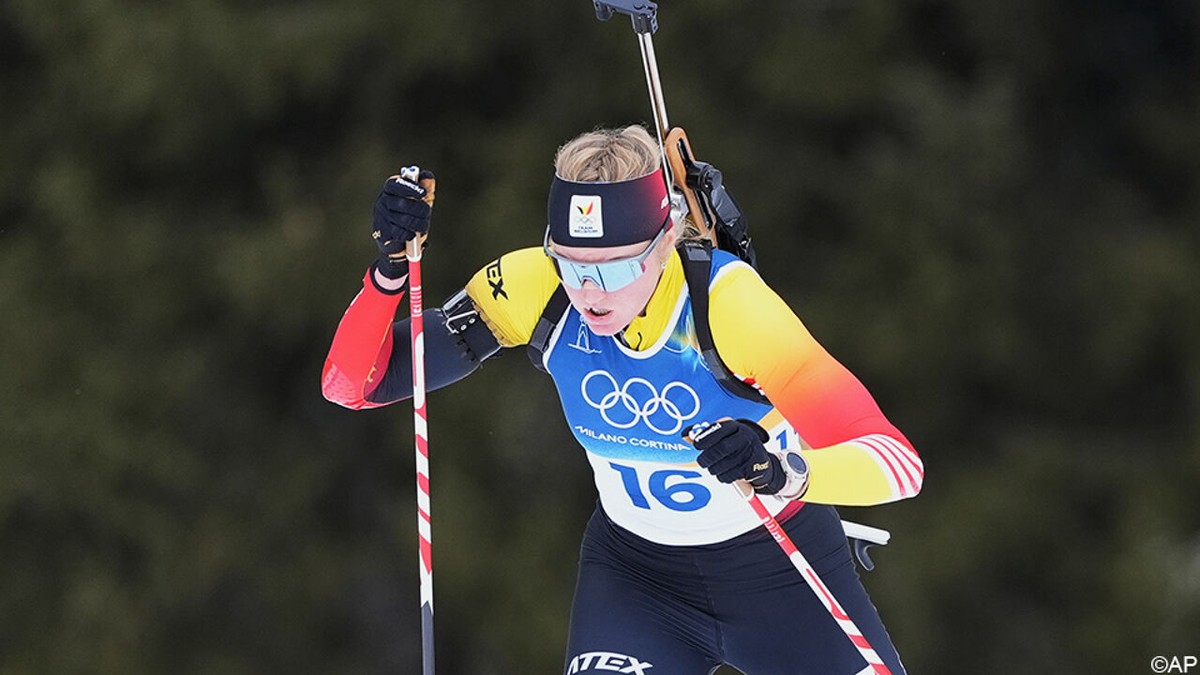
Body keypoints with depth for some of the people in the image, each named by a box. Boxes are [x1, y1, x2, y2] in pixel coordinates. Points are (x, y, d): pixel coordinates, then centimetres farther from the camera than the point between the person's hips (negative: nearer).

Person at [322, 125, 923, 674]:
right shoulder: (532, 289, -21)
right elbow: (354, 384, -17)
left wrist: (785, 472, -57)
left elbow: (898, 463, -38)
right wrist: (390, 268, -35)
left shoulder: (728, 301, -32)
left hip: (781, 574, -1)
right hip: (635, 573, 1)